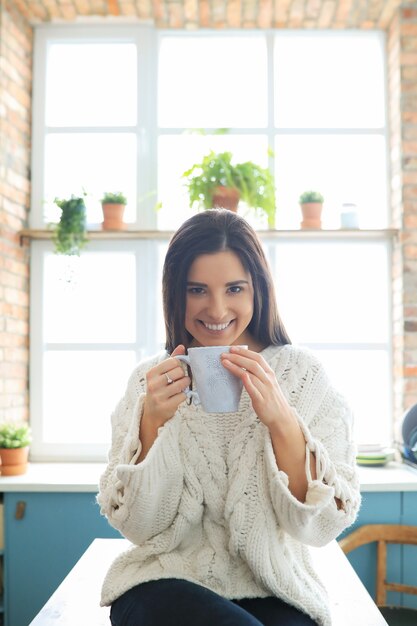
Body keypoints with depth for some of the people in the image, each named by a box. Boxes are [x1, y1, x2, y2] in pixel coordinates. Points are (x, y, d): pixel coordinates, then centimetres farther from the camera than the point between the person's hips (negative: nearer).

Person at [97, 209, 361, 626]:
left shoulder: (304, 375, -3)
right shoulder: (150, 380, 0)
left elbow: (322, 526, -7)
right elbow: (138, 525, -3)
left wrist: (282, 422, -23)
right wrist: (152, 421, -19)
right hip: (167, 584, 0)